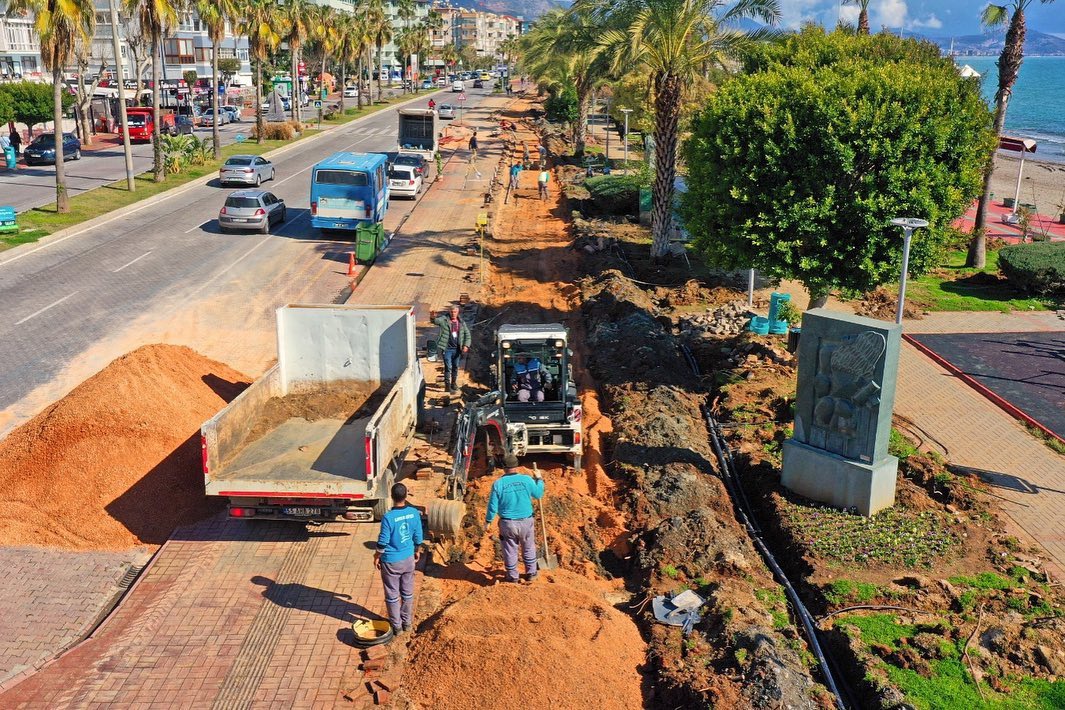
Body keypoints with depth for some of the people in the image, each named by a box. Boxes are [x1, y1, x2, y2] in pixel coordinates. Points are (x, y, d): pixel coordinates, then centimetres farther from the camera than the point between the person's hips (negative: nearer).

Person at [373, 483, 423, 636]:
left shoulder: (388, 517, -24)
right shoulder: (414, 513, -10)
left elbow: (383, 542, -16)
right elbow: (418, 537, 1)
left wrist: (377, 557, 0)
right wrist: (417, 551, 19)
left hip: (391, 561, -4)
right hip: (408, 559, 4)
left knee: (392, 595, 12)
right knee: (407, 593, 19)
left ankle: (397, 626, 21)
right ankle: (407, 623, 32)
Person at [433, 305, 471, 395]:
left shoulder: (461, 322, 4)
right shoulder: (444, 320, -7)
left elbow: (467, 334, 7)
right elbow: (435, 320, -20)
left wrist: (466, 345, -3)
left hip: (457, 349, 4)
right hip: (447, 349, -4)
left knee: (455, 367, 16)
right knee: (448, 367, -5)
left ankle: (454, 383, 33)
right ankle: (447, 385, 3)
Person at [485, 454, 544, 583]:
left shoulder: (498, 484, -13)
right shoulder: (527, 480, -11)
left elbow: (493, 506, -7)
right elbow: (539, 494, 6)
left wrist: (488, 520, 9)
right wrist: (539, 479, 21)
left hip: (507, 523, -1)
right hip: (526, 521, 1)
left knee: (510, 550, 16)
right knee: (529, 548, 21)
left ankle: (512, 576, 29)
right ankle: (531, 573, 34)